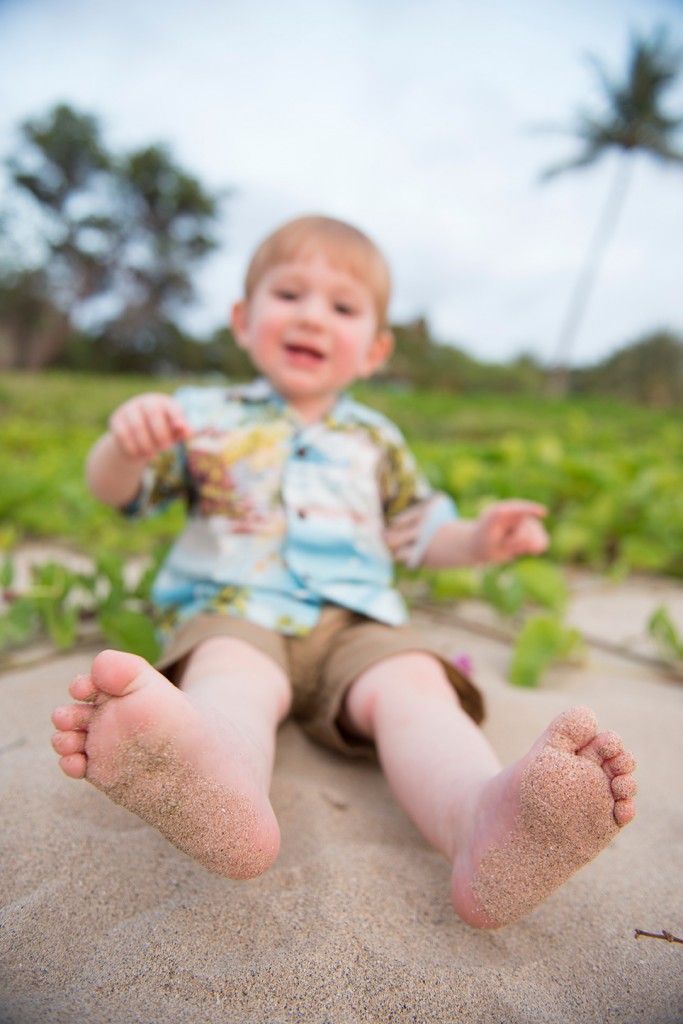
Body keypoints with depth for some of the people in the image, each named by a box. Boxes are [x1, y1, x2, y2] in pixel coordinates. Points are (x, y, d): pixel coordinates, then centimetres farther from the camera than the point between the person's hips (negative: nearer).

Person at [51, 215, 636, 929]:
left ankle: (479, 819, -57)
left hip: (356, 622, 2)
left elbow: (417, 531, 27)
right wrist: (126, 443, -18)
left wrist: (476, 540, 5)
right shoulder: (209, 415, 14)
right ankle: (219, 784, -67)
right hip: (233, 610, -1)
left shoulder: (376, 441, 23)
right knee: (234, 673, -35)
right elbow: (116, 492, 7)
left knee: (414, 683, -30)